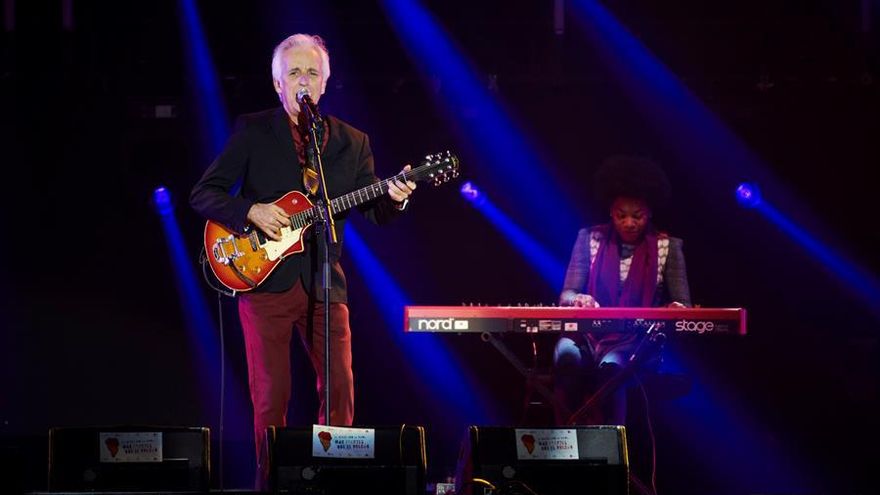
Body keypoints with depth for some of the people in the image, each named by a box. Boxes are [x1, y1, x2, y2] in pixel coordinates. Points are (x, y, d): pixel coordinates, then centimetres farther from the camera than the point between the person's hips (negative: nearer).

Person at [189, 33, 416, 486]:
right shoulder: (252, 132, 3)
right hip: (266, 280, -2)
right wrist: (252, 211, -15)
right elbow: (203, 194, 1)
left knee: (340, 392, -3)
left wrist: (394, 197, -13)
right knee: (271, 398, -2)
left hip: (325, 284, 2)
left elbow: (375, 212, 9)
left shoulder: (352, 142, 11)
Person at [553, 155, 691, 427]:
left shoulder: (667, 247, 7)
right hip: (589, 335, 1)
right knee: (568, 355, -35)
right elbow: (566, 294, 4)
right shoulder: (590, 239, 10)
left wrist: (677, 309, -23)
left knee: (611, 366, -37)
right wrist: (577, 299, -21)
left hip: (637, 343, -1)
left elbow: (683, 303, 3)